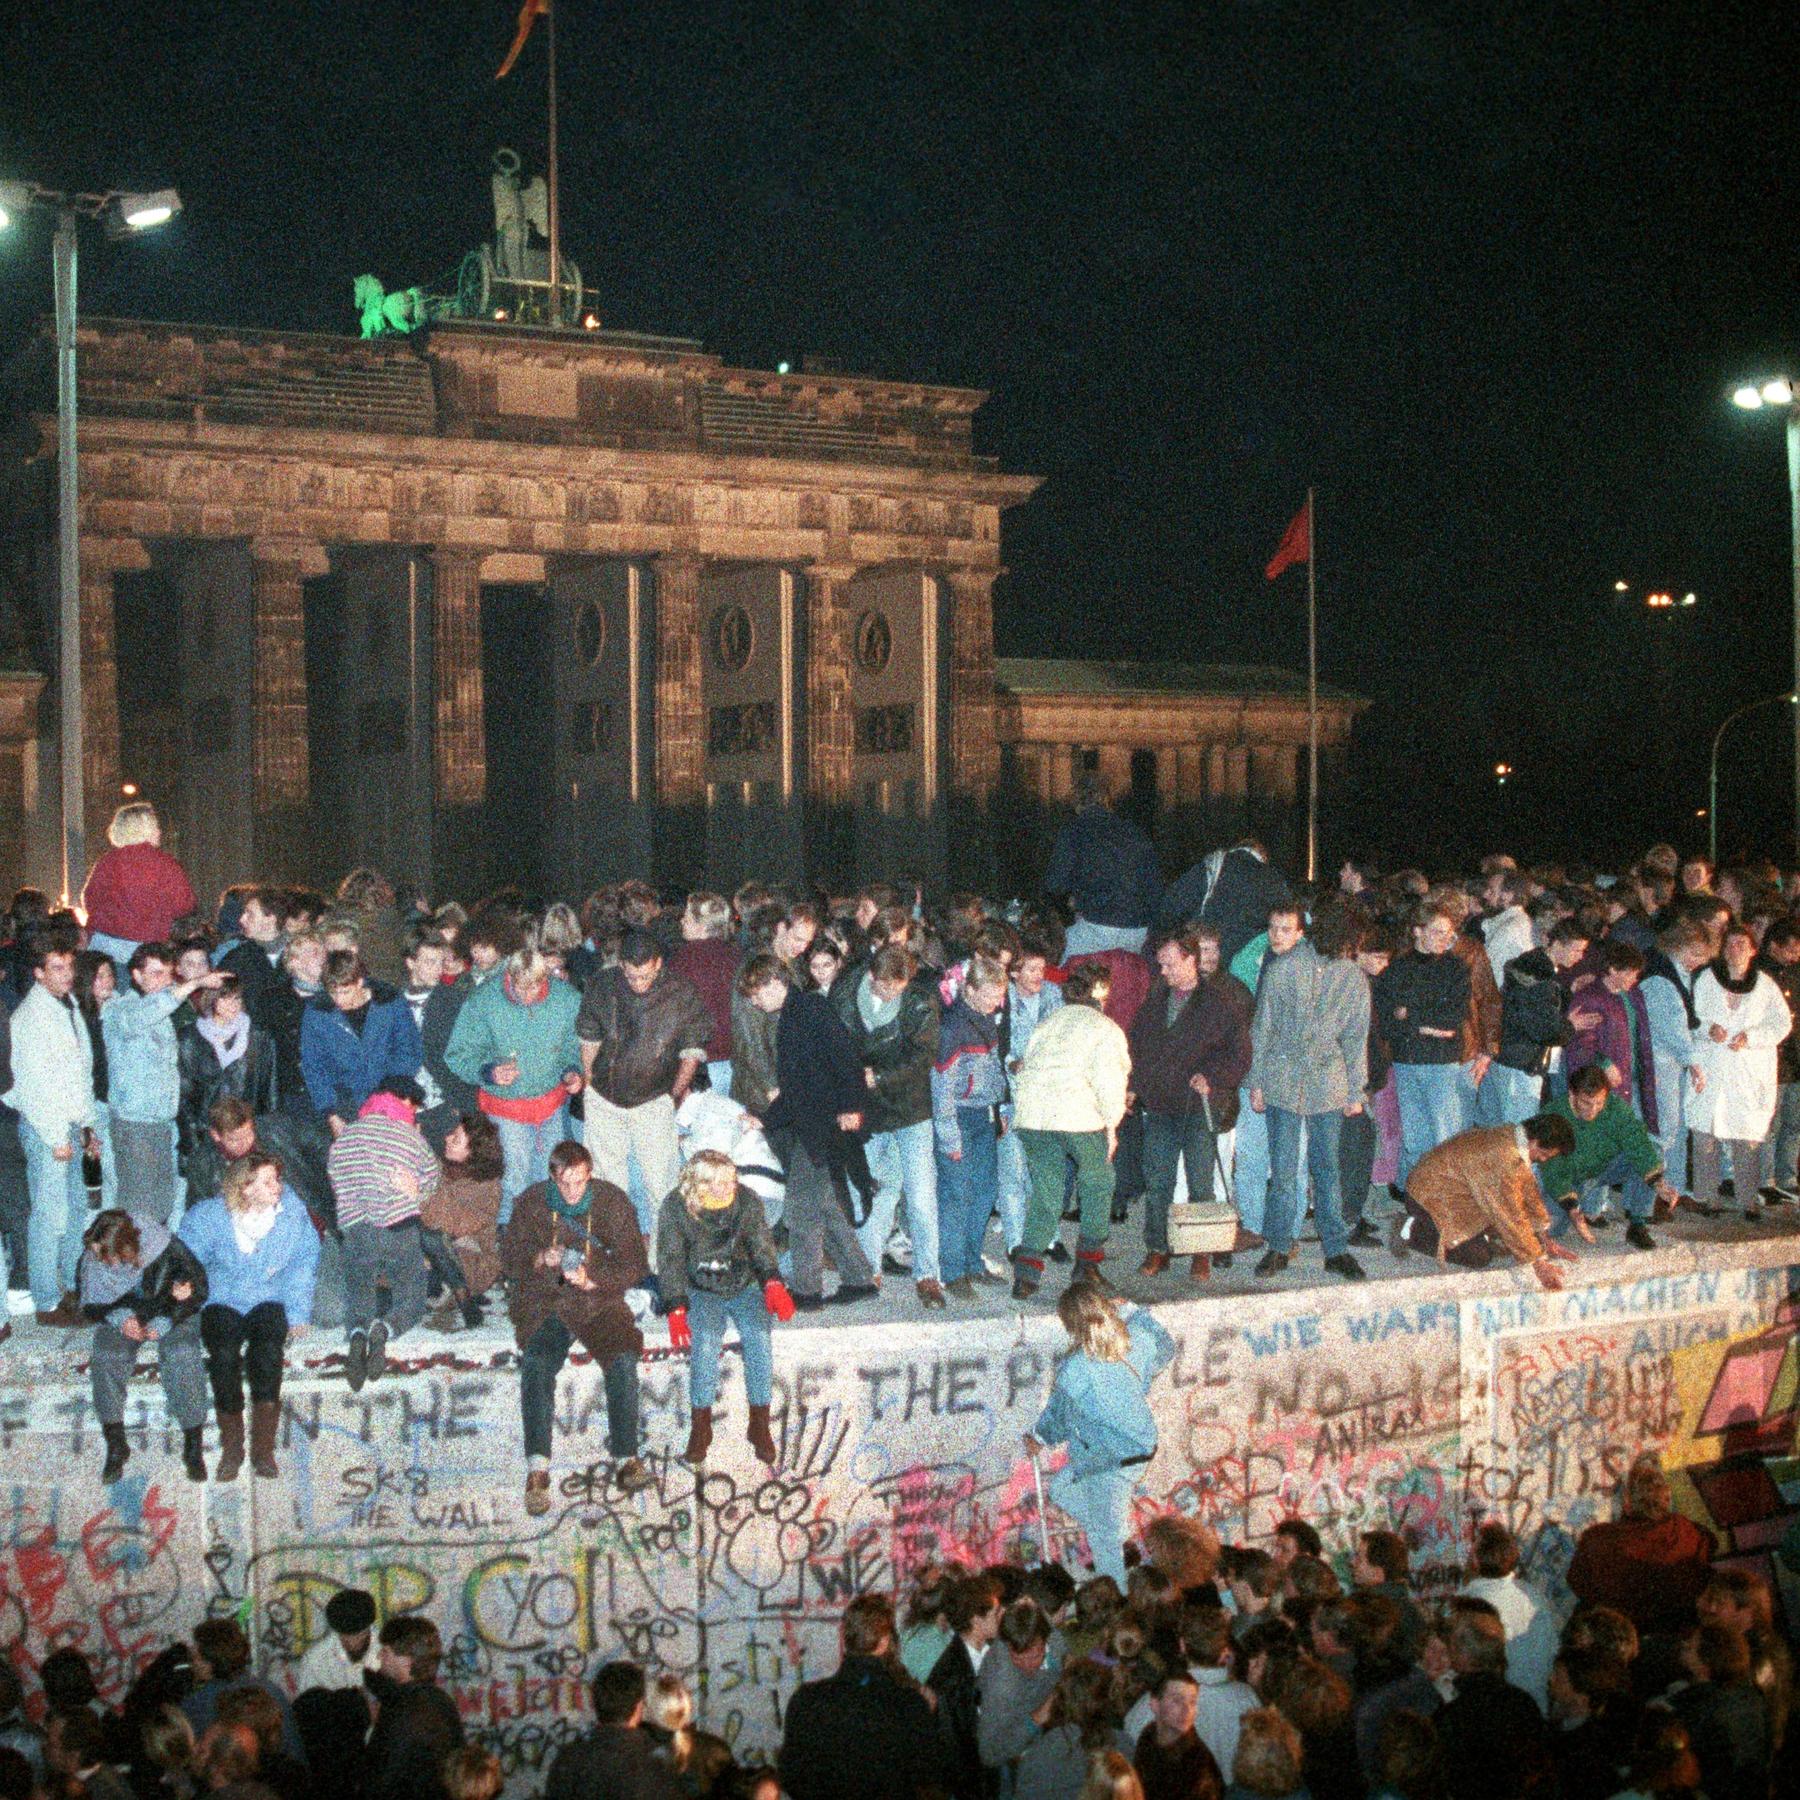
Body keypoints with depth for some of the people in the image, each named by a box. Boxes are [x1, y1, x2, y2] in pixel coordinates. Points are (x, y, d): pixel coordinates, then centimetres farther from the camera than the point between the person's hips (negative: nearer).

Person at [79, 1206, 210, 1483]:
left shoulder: (167, 1249, -27)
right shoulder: (92, 1261, -17)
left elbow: (198, 1290, -13)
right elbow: (90, 1306, -2)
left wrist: (163, 1324, -24)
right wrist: (121, 1318, -23)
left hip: (172, 1313, -3)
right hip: (121, 1315, 3)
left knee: (182, 1354, -32)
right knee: (105, 1356, -28)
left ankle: (193, 1447, -20)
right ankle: (115, 1446, -13)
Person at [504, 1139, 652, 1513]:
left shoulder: (612, 1202, -3)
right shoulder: (532, 1202, 0)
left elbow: (634, 1264, -4)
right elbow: (509, 1256, 5)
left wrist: (593, 1280, -21)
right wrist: (540, 1260, -17)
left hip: (598, 1301, 0)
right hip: (544, 1302, 0)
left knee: (623, 1360, -27)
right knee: (536, 1364, -27)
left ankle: (625, 1459, -18)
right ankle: (537, 1469, -31)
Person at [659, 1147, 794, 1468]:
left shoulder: (747, 1201, -5)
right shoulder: (676, 1207, -9)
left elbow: (761, 1247, -4)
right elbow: (670, 1261, -7)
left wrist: (773, 1284, -22)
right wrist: (676, 1309, -16)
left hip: (745, 1285, 1)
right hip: (701, 1291, -1)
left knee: (758, 1336, -26)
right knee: (705, 1338, -30)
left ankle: (760, 1426, -15)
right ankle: (700, 1427, -19)